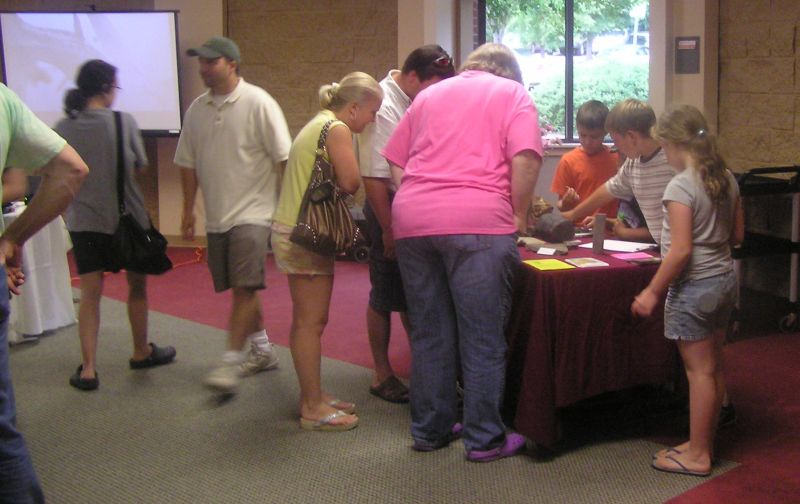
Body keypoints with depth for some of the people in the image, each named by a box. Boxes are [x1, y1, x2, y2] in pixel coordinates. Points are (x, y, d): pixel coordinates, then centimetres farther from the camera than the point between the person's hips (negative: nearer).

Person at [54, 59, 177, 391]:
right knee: (137, 286, 17)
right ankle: (141, 352, 31)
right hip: (126, 218, -2)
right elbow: (140, 165, 0)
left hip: (83, 221, 2)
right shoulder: (123, 121, -11)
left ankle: (88, 369, 2)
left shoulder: (63, 128, -4)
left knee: (90, 294, 5)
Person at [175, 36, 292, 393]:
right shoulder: (197, 109, 9)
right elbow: (187, 163, 16)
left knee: (245, 287, -12)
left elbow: (284, 158, -10)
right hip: (217, 216, 6)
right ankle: (262, 350, 27)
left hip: (252, 212, -6)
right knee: (241, 288, 13)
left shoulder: (258, 103, -9)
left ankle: (232, 360, -7)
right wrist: (188, 210, 14)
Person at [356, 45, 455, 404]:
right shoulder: (383, 108, -21)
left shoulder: (419, 100, 3)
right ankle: (382, 375, 18)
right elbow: (373, 176, -22)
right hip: (390, 208, -7)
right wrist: (388, 231, -19)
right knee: (386, 294, 5)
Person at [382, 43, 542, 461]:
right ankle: (484, 438, 9)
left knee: (429, 332, 13)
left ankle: (429, 430, 22)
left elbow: (395, 162, 21)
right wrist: (519, 214, 3)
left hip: (411, 220, 5)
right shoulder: (513, 93, 11)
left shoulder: (429, 94, 25)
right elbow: (525, 159, -6)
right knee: (483, 337, 3)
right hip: (477, 221, -5)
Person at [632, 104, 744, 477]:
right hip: (725, 279, 8)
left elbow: (680, 251, -22)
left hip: (694, 287, -8)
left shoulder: (681, 186, -19)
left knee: (699, 370, 0)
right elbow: (737, 235, 12)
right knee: (713, 366, 15)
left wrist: (652, 292, -16)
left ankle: (697, 455, 11)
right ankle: (705, 442, 27)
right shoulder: (727, 179, 5)